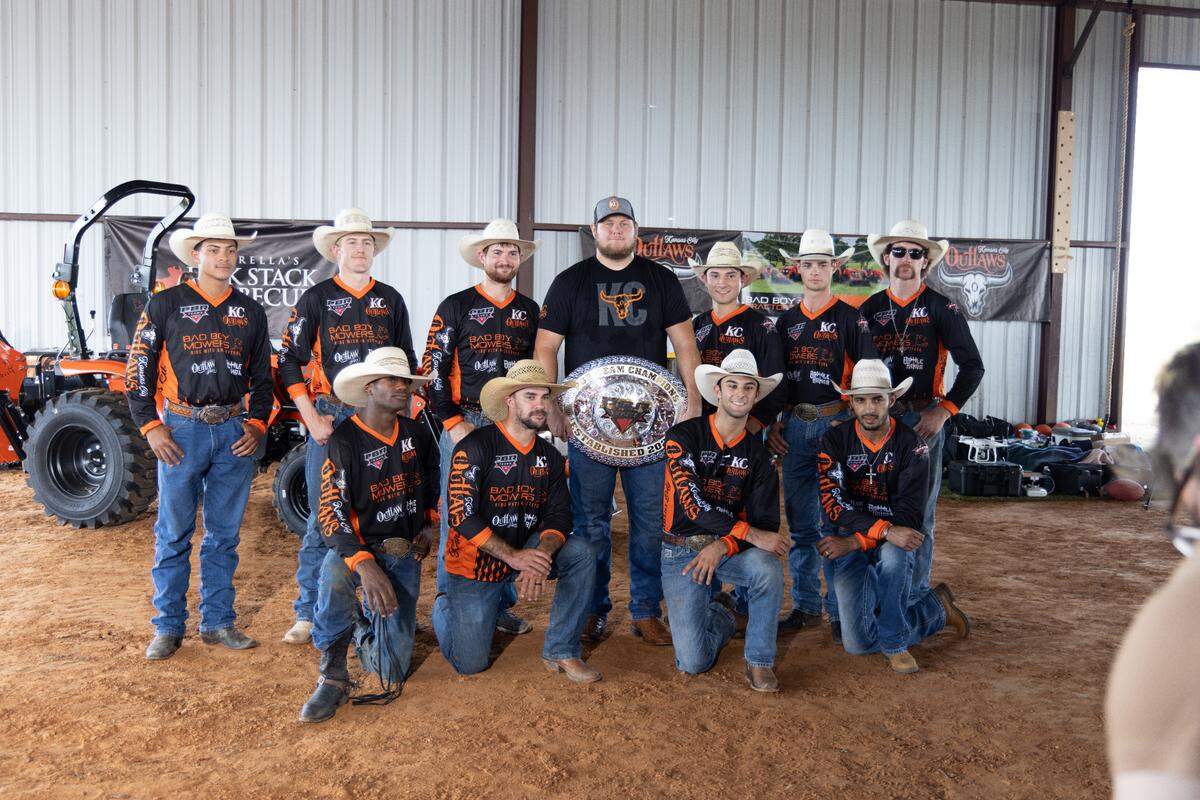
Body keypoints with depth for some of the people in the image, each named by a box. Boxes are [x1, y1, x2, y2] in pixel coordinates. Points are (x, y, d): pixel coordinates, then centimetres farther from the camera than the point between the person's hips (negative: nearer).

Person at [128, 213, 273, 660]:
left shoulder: (250, 312, 11)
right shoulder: (166, 304, 1)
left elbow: (262, 375, 16)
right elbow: (138, 368, 0)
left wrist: (257, 423, 3)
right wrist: (151, 426, -7)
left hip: (234, 432, 3)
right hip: (182, 429, -3)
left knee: (224, 534, 9)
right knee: (173, 534, 3)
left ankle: (218, 623, 19)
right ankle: (169, 627, 15)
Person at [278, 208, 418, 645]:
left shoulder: (390, 300, 12)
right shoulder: (316, 298, 3)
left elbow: (407, 362, 18)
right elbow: (289, 361, 0)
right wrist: (312, 419, -8)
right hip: (331, 418, -2)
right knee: (322, 519, -1)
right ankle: (309, 613, 11)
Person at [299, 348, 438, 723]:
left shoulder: (416, 433, 3)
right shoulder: (344, 440, -13)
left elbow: (432, 477, 25)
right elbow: (331, 513, -20)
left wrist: (429, 525, 11)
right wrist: (365, 565, -34)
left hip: (405, 551, 4)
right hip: (359, 546, -3)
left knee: (391, 674, -5)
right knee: (334, 578, -42)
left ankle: (366, 623, 30)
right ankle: (333, 676, -18)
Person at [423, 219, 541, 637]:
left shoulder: (530, 311, 13)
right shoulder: (457, 306, 0)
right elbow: (433, 368, -3)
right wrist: (452, 424, -10)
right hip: (465, 424, -3)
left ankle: (501, 606, 18)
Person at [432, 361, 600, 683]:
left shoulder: (549, 456, 1)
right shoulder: (476, 447, -18)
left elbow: (559, 515, -7)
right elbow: (461, 515, -24)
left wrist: (541, 557, -28)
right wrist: (513, 556, -31)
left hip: (526, 550, 4)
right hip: (475, 562, -4)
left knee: (580, 552, -22)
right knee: (470, 665, -3)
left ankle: (562, 651, -9)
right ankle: (445, 606, 31)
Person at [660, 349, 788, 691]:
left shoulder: (758, 454, 3)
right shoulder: (684, 435, -8)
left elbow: (765, 522, -4)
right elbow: (693, 501, -19)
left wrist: (721, 547, -22)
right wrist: (751, 534, -25)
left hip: (732, 547, 2)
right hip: (682, 549, -2)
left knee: (767, 568, -34)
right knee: (693, 663, -12)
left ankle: (759, 662, -11)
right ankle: (722, 615, 24)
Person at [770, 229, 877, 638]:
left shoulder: (851, 318, 1)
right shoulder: (786, 320, 14)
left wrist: (850, 421, -11)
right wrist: (773, 423, 9)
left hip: (835, 424, -4)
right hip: (794, 426, 4)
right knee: (800, 523, 9)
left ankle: (839, 609, 8)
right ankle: (806, 605, 18)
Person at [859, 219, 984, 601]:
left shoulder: (941, 308, 1)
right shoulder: (870, 309, 9)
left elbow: (972, 366, -2)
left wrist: (942, 412, -10)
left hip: (923, 419, -2)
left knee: (919, 512, 3)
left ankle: (916, 596, 14)